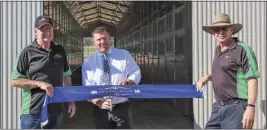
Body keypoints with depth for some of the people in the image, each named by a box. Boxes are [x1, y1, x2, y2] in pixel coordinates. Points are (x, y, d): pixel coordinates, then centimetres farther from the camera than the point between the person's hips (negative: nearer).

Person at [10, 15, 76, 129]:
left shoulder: (60, 50, 9)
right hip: (33, 113, -4)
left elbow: (66, 77, 17)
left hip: (56, 111, 4)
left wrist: (71, 101, 13)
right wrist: (39, 83, -18)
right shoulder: (28, 52, -5)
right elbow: (15, 81, -7)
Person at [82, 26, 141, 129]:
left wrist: (127, 82, -18)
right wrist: (98, 102, -22)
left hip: (121, 107, 0)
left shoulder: (124, 55, 3)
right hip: (100, 110, 0)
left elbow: (136, 73, 5)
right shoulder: (88, 62, 1)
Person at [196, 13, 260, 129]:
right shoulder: (218, 51, 14)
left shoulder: (242, 49, -10)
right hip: (218, 106, 8)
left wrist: (251, 107, -23)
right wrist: (207, 77, 10)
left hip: (236, 107, -8)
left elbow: (252, 80, -15)